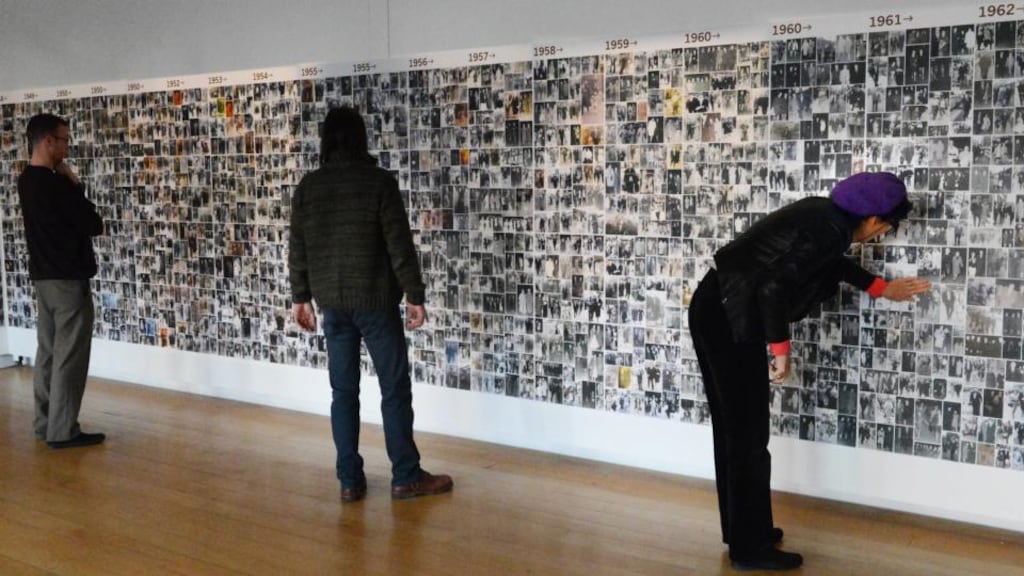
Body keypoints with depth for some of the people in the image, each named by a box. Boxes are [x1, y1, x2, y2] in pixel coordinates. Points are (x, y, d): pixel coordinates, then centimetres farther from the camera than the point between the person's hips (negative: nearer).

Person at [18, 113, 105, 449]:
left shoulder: (27, 181, 10)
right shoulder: (54, 184, -20)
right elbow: (93, 225, -13)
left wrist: (70, 184, 5)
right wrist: (74, 183, -1)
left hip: (43, 276, 9)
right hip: (68, 279, -9)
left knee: (48, 351, 14)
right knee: (69, 357, -4)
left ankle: (45, 424, 20)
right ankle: (62, 431, 0)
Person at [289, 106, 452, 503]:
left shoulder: (308, 186, 3)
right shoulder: (378, 182, -8)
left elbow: (298, 248, 7)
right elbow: (400, 245, -10)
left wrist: (300, 297, 17)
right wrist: (414, 295, -5)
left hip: (331, 301, 4)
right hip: (374, 299, -4)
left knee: (343, 390, 9)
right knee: (395, 388, 4)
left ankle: (350, 480, 12)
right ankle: (406, 478, 9)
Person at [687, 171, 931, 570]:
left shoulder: (825, 214, 13)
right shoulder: (831, 229, -16)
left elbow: (830, 262, 32)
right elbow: (774, 286, -23)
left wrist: (882, 288, 39)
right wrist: (781, 348, -13)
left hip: (714, 309, 10)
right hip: (730, 320, -10)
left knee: (733, 429, 18)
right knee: (749, 435, 1)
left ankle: (740, 531, 32)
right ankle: (751, 548, 13)